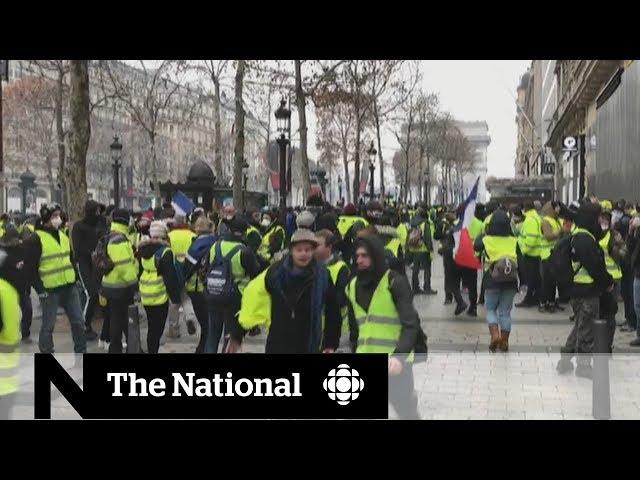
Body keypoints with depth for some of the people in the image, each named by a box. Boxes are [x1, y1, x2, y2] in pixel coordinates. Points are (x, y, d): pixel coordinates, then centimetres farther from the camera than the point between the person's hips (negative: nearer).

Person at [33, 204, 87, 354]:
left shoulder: (63, 236, 11)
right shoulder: (37, 238, -12)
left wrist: (74, 278, 13)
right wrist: (40, 289, -14)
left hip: (69, 287, 7)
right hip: (50, 290, -7)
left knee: (78, 321, 10)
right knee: (48, 325, 4)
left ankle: (81, 352, 23)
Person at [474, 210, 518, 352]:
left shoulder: (486, 240, -8)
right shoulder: (514, 241, -5)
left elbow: (475, 246, 13)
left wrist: (483, 233, 25)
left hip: (492, 281, -1)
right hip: (510, 282, 1)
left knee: (490, 309, 14)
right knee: (505, 312, 12)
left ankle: (494, 334, -7)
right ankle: (504, 342, 16)